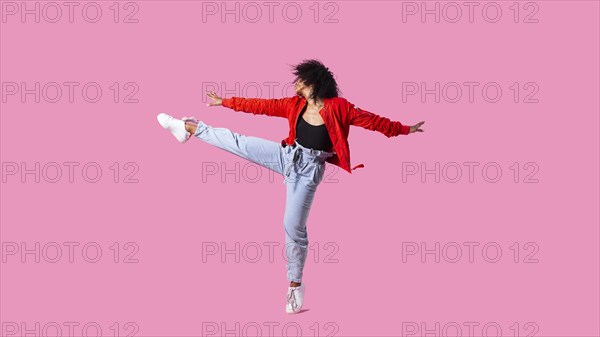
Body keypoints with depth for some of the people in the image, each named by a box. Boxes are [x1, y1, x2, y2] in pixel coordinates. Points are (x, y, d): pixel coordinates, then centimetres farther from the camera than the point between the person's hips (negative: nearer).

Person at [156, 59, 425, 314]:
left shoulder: (337, 106, -16)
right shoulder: (295, 105, 0)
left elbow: (371, 120, -11)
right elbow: (261, 106, 6)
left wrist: (403, 129, -10)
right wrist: (224, 102, 10)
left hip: (308, 170, -4)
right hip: (287, 155, 5)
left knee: (294, 226, -2)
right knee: (237, 142, -3)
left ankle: (295, 285, 13)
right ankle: (189, 128, 18)